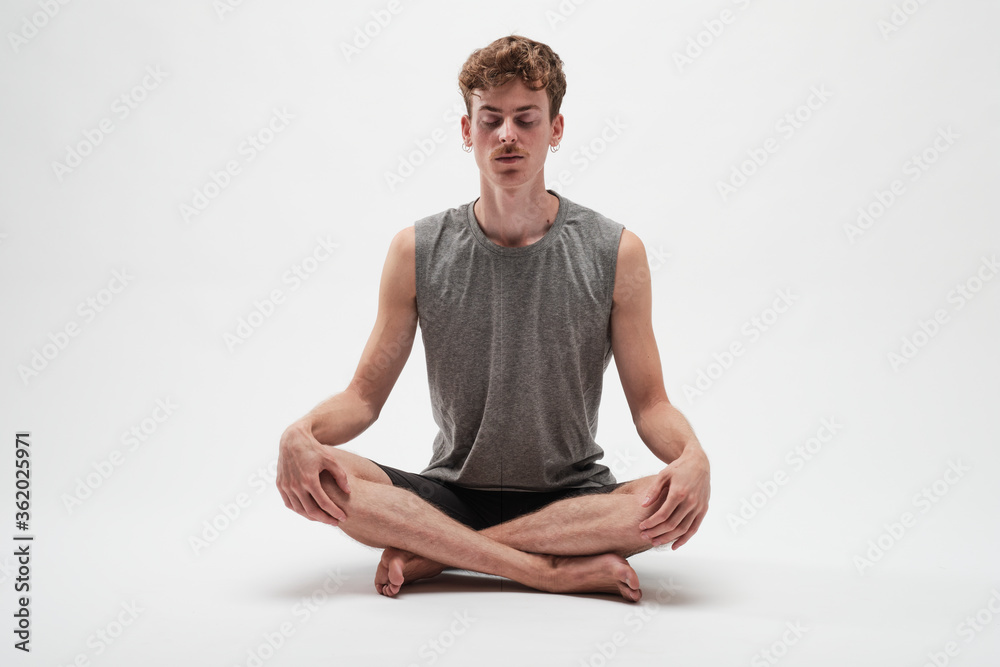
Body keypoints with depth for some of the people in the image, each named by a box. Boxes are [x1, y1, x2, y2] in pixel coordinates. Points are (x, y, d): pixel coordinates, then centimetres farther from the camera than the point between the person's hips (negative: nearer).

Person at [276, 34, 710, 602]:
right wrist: (302, 432, -21)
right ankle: (560, 570, -24)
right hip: (450, 493, 1)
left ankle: (430, 552, -20)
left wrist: (693, 455, -25)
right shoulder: (417, 252, -2)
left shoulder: (616, 254, -4)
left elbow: (649, 401, -2)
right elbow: (366, 395, 1)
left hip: (573, 499, 0)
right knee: (304, 472, -25)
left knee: (684, 497, -31)